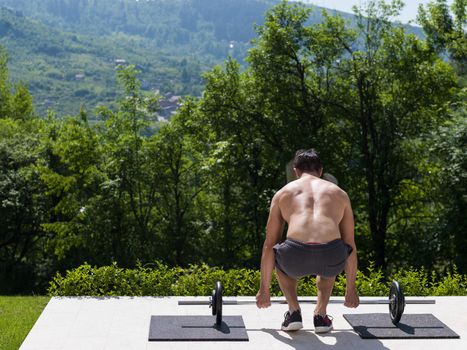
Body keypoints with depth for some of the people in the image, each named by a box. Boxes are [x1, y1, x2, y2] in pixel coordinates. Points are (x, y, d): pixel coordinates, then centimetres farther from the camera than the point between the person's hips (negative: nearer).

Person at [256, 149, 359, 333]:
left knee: (276, 256, 37)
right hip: (331, 257, 1)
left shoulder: (283, 193, 26)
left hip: (296, 256, -1)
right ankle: (321, 314, 23)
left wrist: (264, 289, 37)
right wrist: (350, 289, 45)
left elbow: (269, 244, 28)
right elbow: (350, 245, 34)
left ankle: (294, 311, 20)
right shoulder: (339, 193, 29)